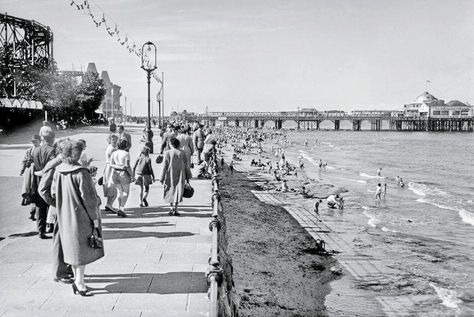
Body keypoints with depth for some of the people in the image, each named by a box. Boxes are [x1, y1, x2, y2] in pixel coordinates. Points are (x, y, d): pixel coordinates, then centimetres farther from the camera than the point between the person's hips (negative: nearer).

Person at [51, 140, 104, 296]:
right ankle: (79, 282, 8)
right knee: (82, 247, 5)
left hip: (65, 216, 7)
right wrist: (95, 217, -11)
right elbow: (88, 197, -19)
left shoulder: (58, 171, -2)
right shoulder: (81, 173, -21)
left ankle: (76, 279, 26)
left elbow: (54, 192, 6)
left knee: (72, 247, 17)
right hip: (81, 215, -6)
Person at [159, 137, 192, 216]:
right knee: (178, 191, 4)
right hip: (180, 176, 1)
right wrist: (187, 177, 11)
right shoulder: (182, 153, -1)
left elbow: (164, 166, -7)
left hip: (170, 176, -1)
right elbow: (186, 166, 2)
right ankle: (175, 208, -2)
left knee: (171, 192, 15)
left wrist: (162, 178, -2)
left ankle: (172, 208, 17)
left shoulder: (167, 153, -7)